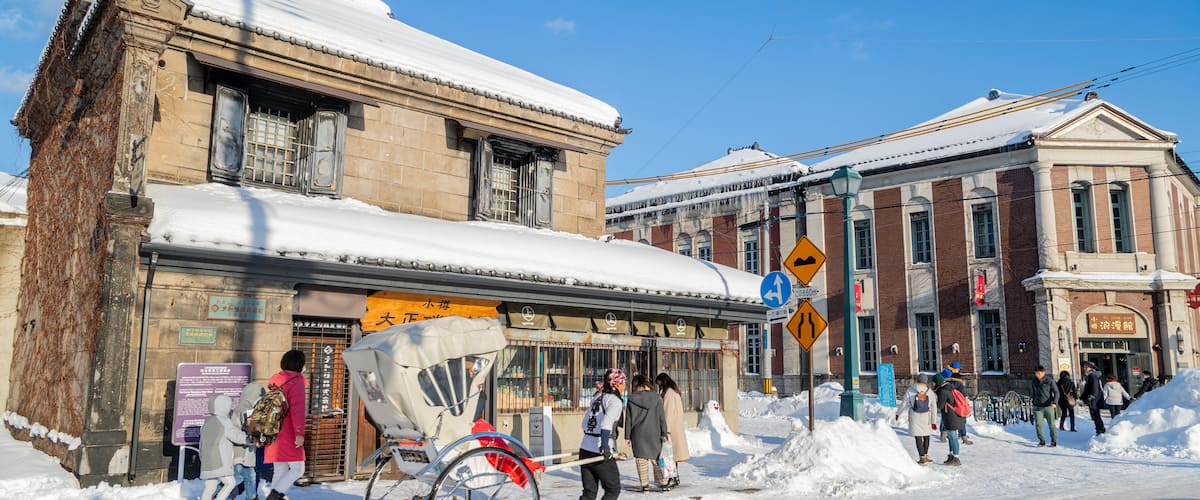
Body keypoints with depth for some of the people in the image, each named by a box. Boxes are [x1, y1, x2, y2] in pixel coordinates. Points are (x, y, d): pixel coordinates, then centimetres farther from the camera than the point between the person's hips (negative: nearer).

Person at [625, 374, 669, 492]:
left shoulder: (632, 398, -4)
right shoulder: (656, 397, -1)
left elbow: (629, 418, -3)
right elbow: (662, 416, -1)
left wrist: (628, 436, 2)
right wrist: (664, 433, 4)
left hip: (638, 434, -2)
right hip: (654, 433, 2)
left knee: (641, 459, 6)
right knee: (656, 458, 13)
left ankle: (644, 484, 7)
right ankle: (661, 482, 15)